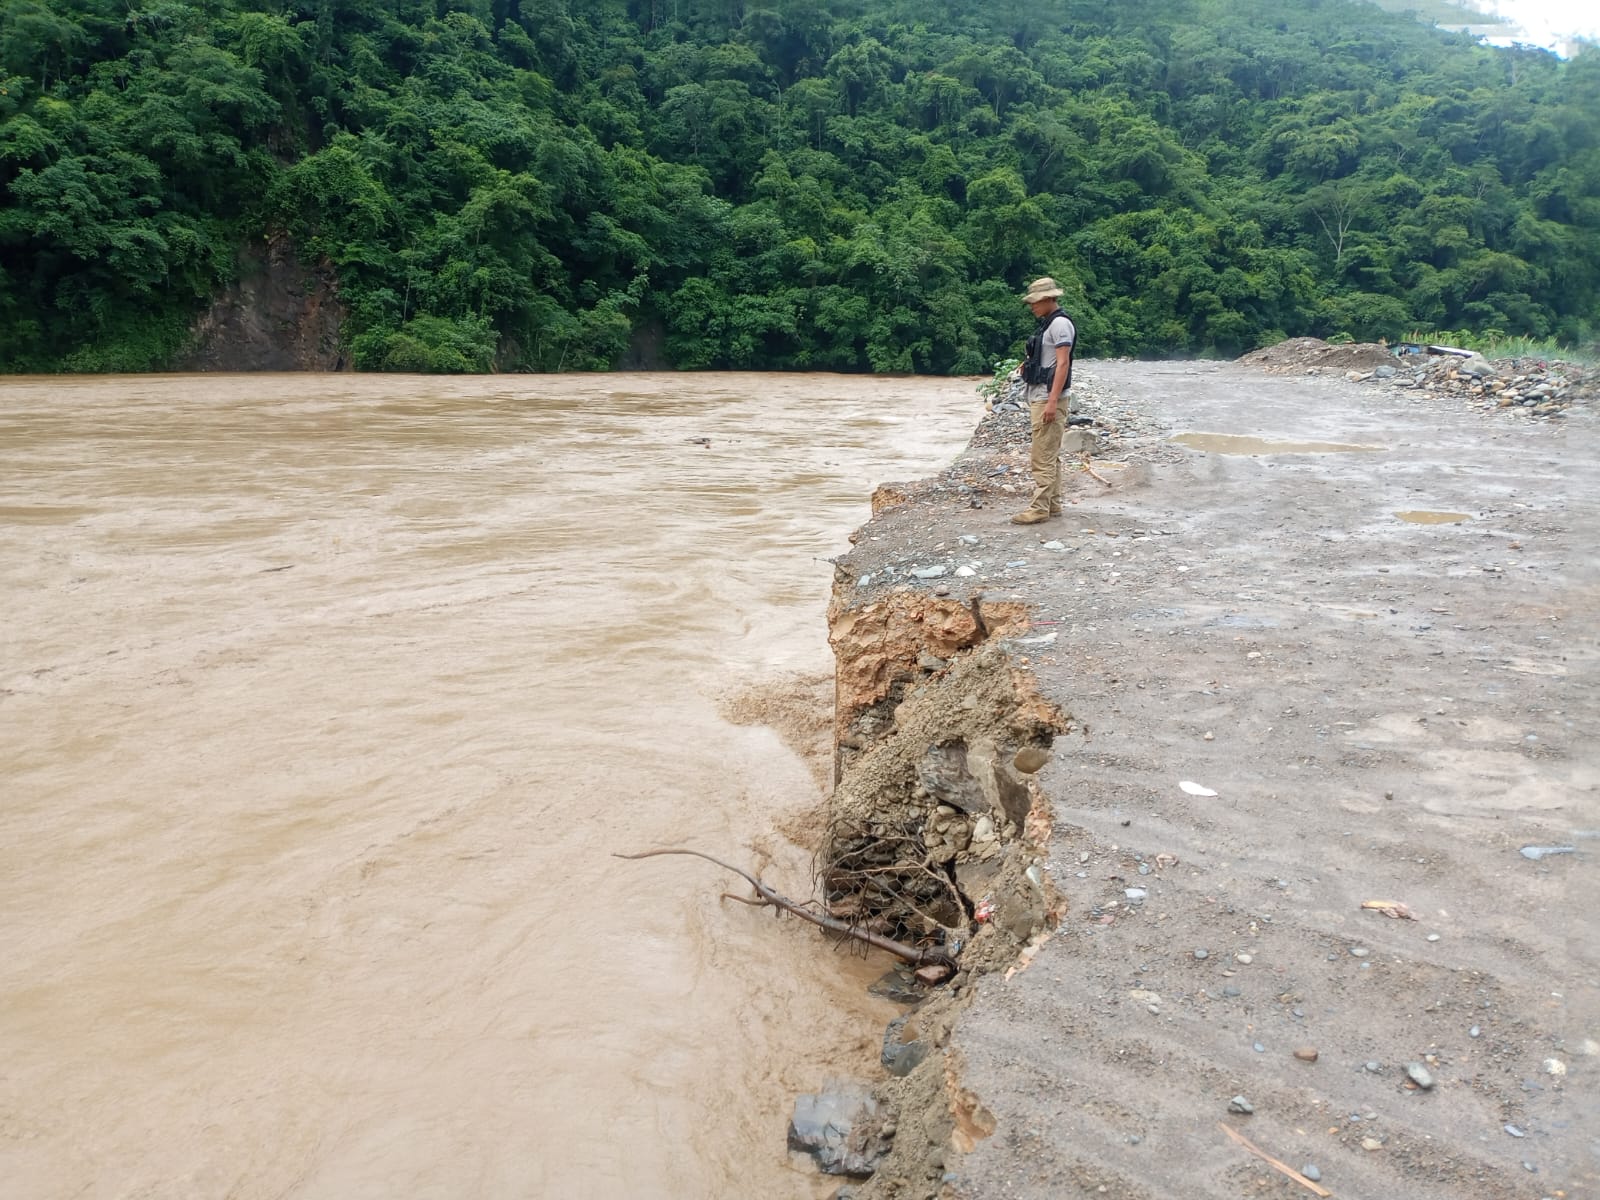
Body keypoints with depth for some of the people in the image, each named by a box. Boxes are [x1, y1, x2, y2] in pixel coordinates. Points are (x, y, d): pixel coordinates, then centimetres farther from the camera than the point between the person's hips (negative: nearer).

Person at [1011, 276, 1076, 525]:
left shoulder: (1060, 323, -12)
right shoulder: (1047, 323, 17)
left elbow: (1062, 364, -18)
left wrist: (1052, 401, -23)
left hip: (1049, 399, -10)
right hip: (1039, 397, 10)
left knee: (1044, 457, -9)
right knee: (1051, 456, 12)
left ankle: (1040, 508, -8)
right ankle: (1053, 504, 17)